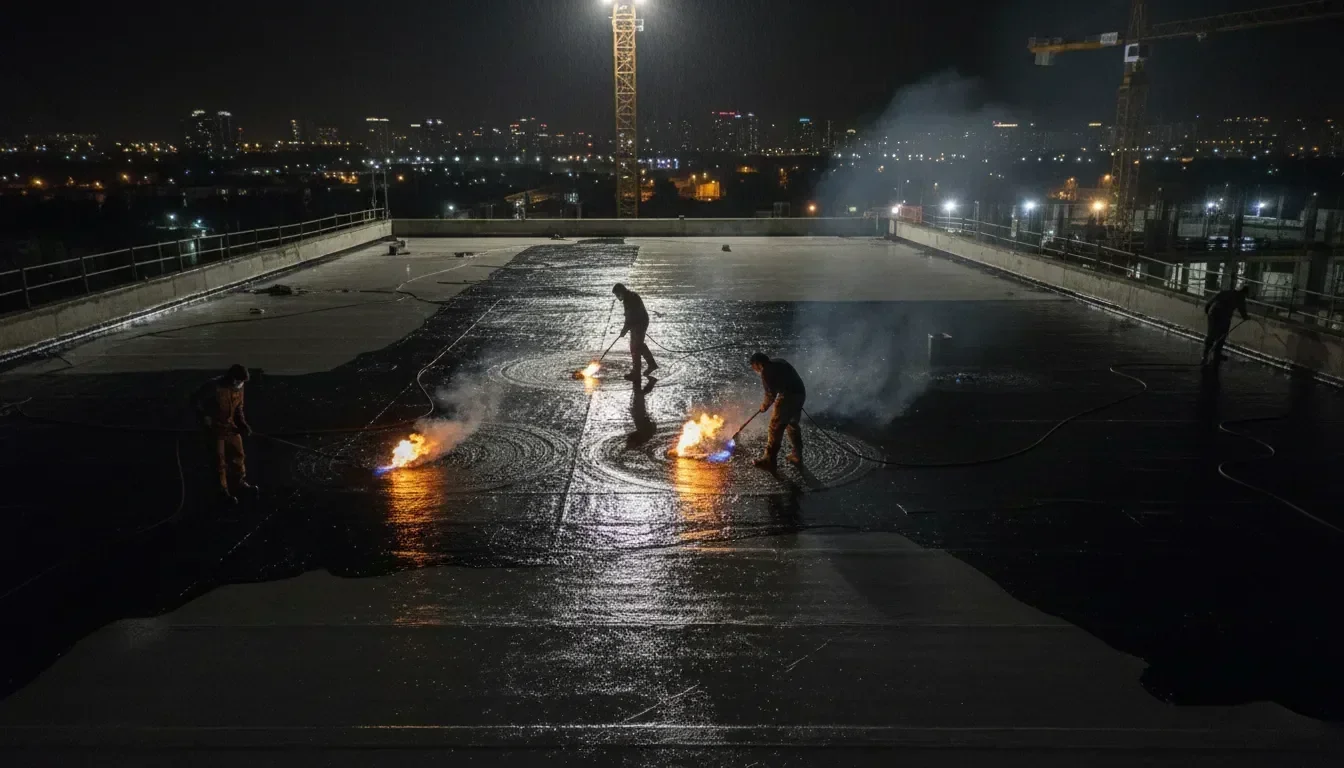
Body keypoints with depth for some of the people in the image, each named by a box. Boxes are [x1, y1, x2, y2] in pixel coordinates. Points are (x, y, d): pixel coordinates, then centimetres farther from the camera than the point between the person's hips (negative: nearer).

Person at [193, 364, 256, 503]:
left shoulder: (238, 389, -5)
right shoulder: (213, 387, -26)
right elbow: (195, 400, -16)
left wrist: (243, 424, -7)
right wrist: (204, 416, -22)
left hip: (230, 426, 6)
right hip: (214, 428, -6)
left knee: (238, 455, 17)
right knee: (219, 461, 4)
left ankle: (241, 482, 37)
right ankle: (223, 491, 17)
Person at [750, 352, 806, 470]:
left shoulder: (766, 371, -5)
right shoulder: (780, 363, 20)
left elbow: (771, 393, -6)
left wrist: (765, 406, 10)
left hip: (788, 396, -9)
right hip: (800, 393, 9)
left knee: (776, 426, 0)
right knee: (792, 424, 23)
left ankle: (769, 460, 5)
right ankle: (797, 456, 31)